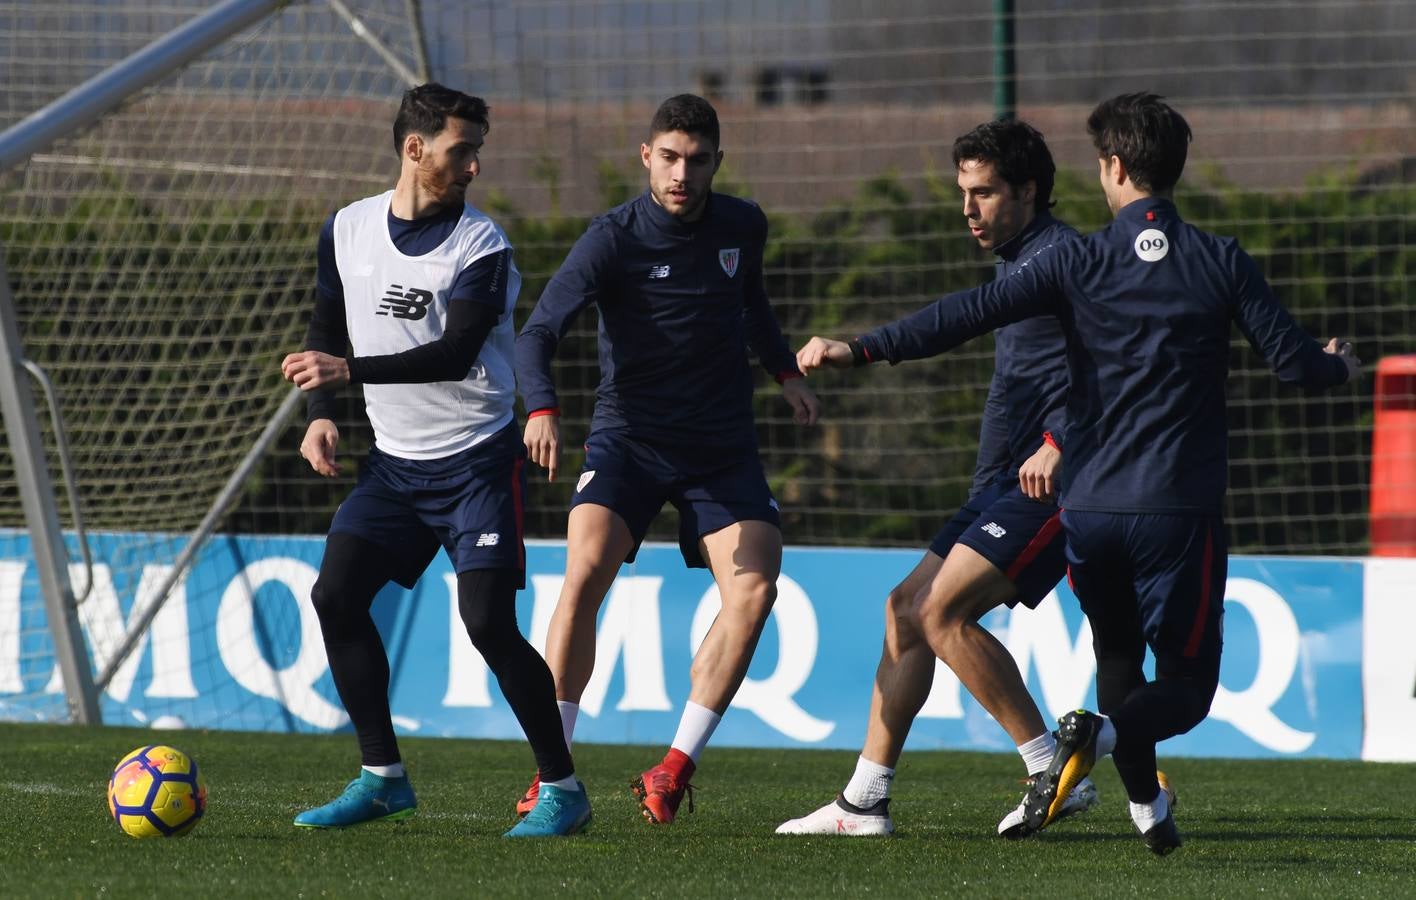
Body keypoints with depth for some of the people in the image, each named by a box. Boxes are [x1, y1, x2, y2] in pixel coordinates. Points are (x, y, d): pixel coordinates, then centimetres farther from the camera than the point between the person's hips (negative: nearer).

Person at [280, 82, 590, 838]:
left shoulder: (481, 246, -13)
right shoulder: (347, 229, 3)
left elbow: (454, 354, -25)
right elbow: (328, 327, 16)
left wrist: (348, 370, -34)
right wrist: (321, 413, 1)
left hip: (476, 459, -5)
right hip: (394, 459, 5)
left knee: (487, 621, -14)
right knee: (335, 595, -4)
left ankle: (561, 788, -2)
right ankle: (383, 777, 8)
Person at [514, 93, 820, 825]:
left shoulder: (743, 227, 3)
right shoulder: (614, 239, -12)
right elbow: (539, 331, -21)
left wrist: (785, 372, 13)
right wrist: (541, 408, -39)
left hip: (722, 447, 3)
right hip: (628, 437, -3)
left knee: (754, 587, -15)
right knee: (585, 572, -22)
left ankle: (677, 766, -5)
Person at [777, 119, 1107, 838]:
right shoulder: (1013, 263, 20)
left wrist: (1060, 443, -29)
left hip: (1049, 482, -10)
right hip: (1002, 483, 10)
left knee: (943, 612, -19)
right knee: (906, 609, 8)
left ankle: (1053, 771, -13)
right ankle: (864, 800, 11)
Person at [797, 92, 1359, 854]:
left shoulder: (1081, 262, -2)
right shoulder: (1220, 262, -1)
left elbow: (973, 313, -11)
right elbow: (1293, 361, 0)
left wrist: (861, 350, -11)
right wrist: (1341, 366, 24)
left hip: (1090, 510, 2)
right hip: (1180, 508, -2)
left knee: (1118, 662, 24)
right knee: (1187, 682, 6)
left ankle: (1147, 809, 19)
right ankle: (1102, 735, -24)